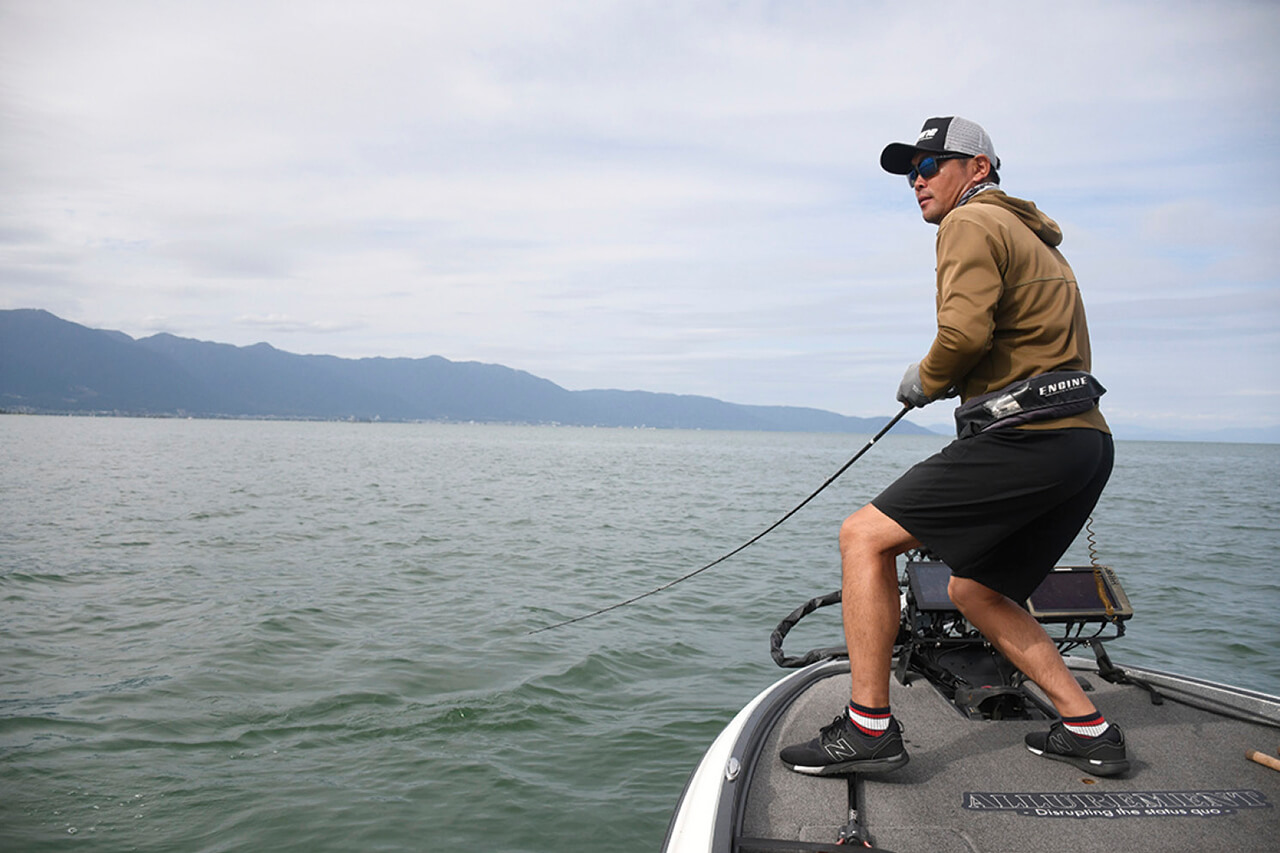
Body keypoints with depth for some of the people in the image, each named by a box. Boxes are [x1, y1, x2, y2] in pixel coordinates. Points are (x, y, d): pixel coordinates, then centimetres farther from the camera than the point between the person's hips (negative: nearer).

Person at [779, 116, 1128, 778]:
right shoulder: (1035, 240, 28)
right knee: (974, 590, 19)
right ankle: (1088, 730, 19)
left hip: (1030, 438, -10)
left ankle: (869, 728, -8)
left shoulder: (972, 223, -3)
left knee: (864, 535, -8)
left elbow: (965, 332, -19)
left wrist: (924, 380, 0)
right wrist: (954, 381, 19)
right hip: (1087, 443, 10)